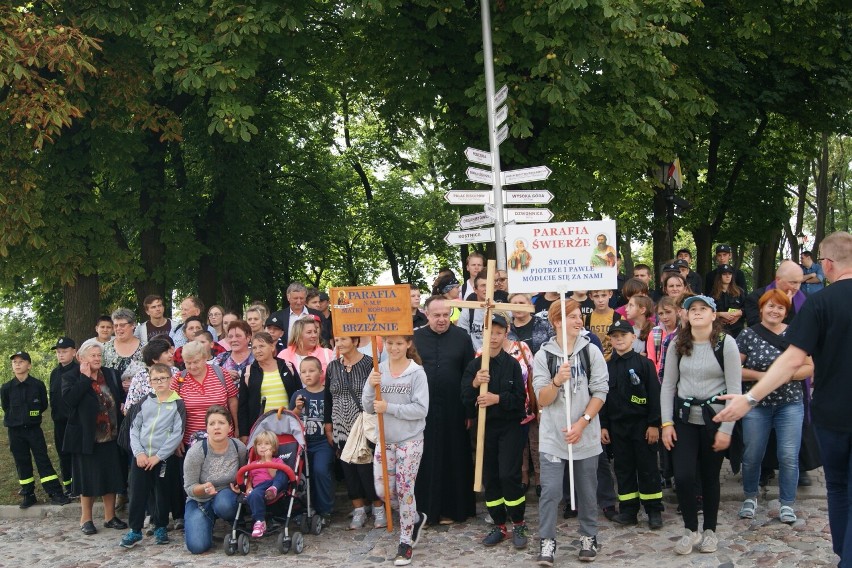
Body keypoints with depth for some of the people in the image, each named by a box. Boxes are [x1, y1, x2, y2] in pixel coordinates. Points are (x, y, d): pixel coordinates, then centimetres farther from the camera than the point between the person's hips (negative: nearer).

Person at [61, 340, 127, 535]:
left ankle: (110, 517, 20)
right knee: (88, 478, 5)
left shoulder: (111, 375, 8)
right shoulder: (71, 377, -4)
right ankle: (86, 519, 19)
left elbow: (122, 398, 13)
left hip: (111, 437, 4)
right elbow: (69, 398, -22)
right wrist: (85, 377, -19)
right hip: (86, 438, -4)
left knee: (111, 477, 8)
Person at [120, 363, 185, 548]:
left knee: (162, 494, 8)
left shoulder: (178, 404, -5)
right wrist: (139, 452, -5)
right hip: (141, 456, 3)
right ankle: (135, 530, 11)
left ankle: (160, 527, 23)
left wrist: (158, 456, -11)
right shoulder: (145, 402, 7)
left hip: (163, 458, -3)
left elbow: (177, 434, -9)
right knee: (137, 493, 2)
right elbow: (134, 428, 7)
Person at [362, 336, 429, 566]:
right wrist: (371, 387, -18)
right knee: (383, 491, 7)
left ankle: (406, 542, 16)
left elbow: (421, 409, -17)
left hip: (410, 441, -4)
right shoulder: (378, 370, 1)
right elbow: (368, 408, 0)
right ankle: (416, 518, 33)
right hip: (384, 440, 4)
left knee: (404, 490, 1)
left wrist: (389, 408, -21)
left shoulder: (417, 372, -11)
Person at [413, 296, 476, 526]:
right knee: (426, 460, 6)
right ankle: (425, 508, 16)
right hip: (423, 410, 1)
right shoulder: (415, 338, 2)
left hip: (453, 411, 0)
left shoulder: (461, 337, 0)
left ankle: (452, 508, 18)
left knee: (454, 459, 7)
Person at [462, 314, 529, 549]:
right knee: (489, 477, 8)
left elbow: (520, 397, -7)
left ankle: (518, 524, 7)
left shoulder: (513, 364, -5)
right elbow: (465, 398, -3)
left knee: (509, 475, -9)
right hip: (485, 426, 4)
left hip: (510, 426, -3)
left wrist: (498, 399, -21)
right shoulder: (474, 365, 3)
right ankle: (499, 525, 20)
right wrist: (475, 384, -21)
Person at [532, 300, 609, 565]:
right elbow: (542, 400, -4)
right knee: (550, 490, -6)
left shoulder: (592, 352, 1)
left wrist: (582, 423, -12)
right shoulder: (543, 355, 0)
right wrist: (557, 381, -23)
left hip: (586, 434, 1)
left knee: (587, 490, 10)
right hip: (553, 436, -1)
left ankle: (589, 537, 25)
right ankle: (547, 541, 5)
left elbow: (600, 392, -3)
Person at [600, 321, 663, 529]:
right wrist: (603, 425, 6)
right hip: (617, 426, 4)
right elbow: (602, 397, 10)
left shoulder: (644, 363, -4)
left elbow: (654, 395, -6)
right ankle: (628, 510, 15)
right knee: (623, 468, 8)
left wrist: (654, 424, -11)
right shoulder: (607, 367, 8)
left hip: (641, 424, -4)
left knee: (647, 468, 2)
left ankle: (654, 511, 10)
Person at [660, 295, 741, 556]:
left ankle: (709, 530, 27)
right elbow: (668, 385, 5)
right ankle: (690, 530, 14)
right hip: (684, 417, 2)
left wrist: (726, 429, -11)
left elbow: (735, 389, -8)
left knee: (710, 476, 7)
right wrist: (667, 423, -3)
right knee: (682, 476, -6)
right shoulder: (678, 344, 3)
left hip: (714, 417, -2)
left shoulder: (726, 343, -7)